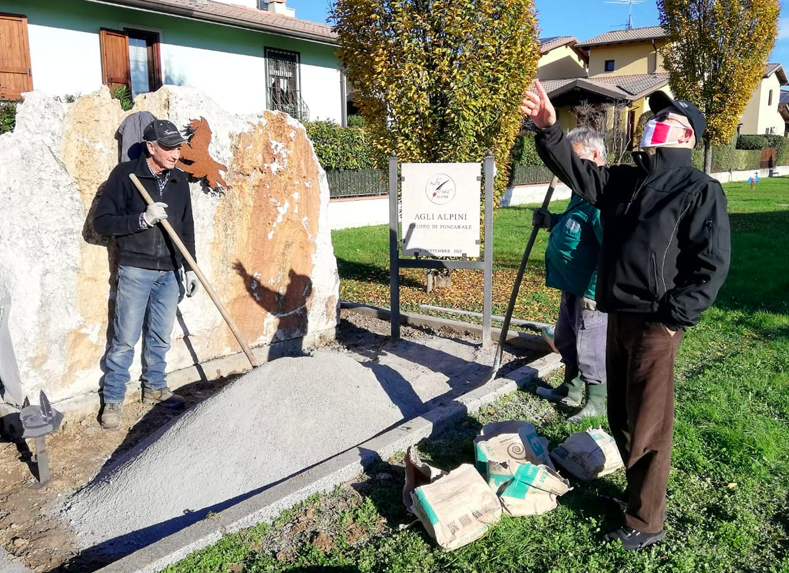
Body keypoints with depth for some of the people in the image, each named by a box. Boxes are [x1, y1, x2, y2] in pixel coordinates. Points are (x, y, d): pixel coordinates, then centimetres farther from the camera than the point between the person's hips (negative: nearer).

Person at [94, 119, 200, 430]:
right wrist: (142, 219, -20)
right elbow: (101, 221, -8)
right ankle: (113, 399, 12)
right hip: (135, 271, -4)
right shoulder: (125, 174, -6)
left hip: (169, 273, 5)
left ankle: (154, 387, 29)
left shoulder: (179, 179, 8)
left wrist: (190, 268, 11)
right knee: (125, 338, 0)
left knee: (161, 336, 12)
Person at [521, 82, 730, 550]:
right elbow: (576, 172, 9)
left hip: (655, 325, -7)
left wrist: (674, 318, -16)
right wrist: (549, 129, -6)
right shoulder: (626, 181, 15)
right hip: (619, 318, 8)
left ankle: (646, 523, 16)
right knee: (621, 418, 18)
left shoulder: (701, 190, -7)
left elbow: (713, 264, -12)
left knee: (647, 426, 1)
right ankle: (638, 493, 38)